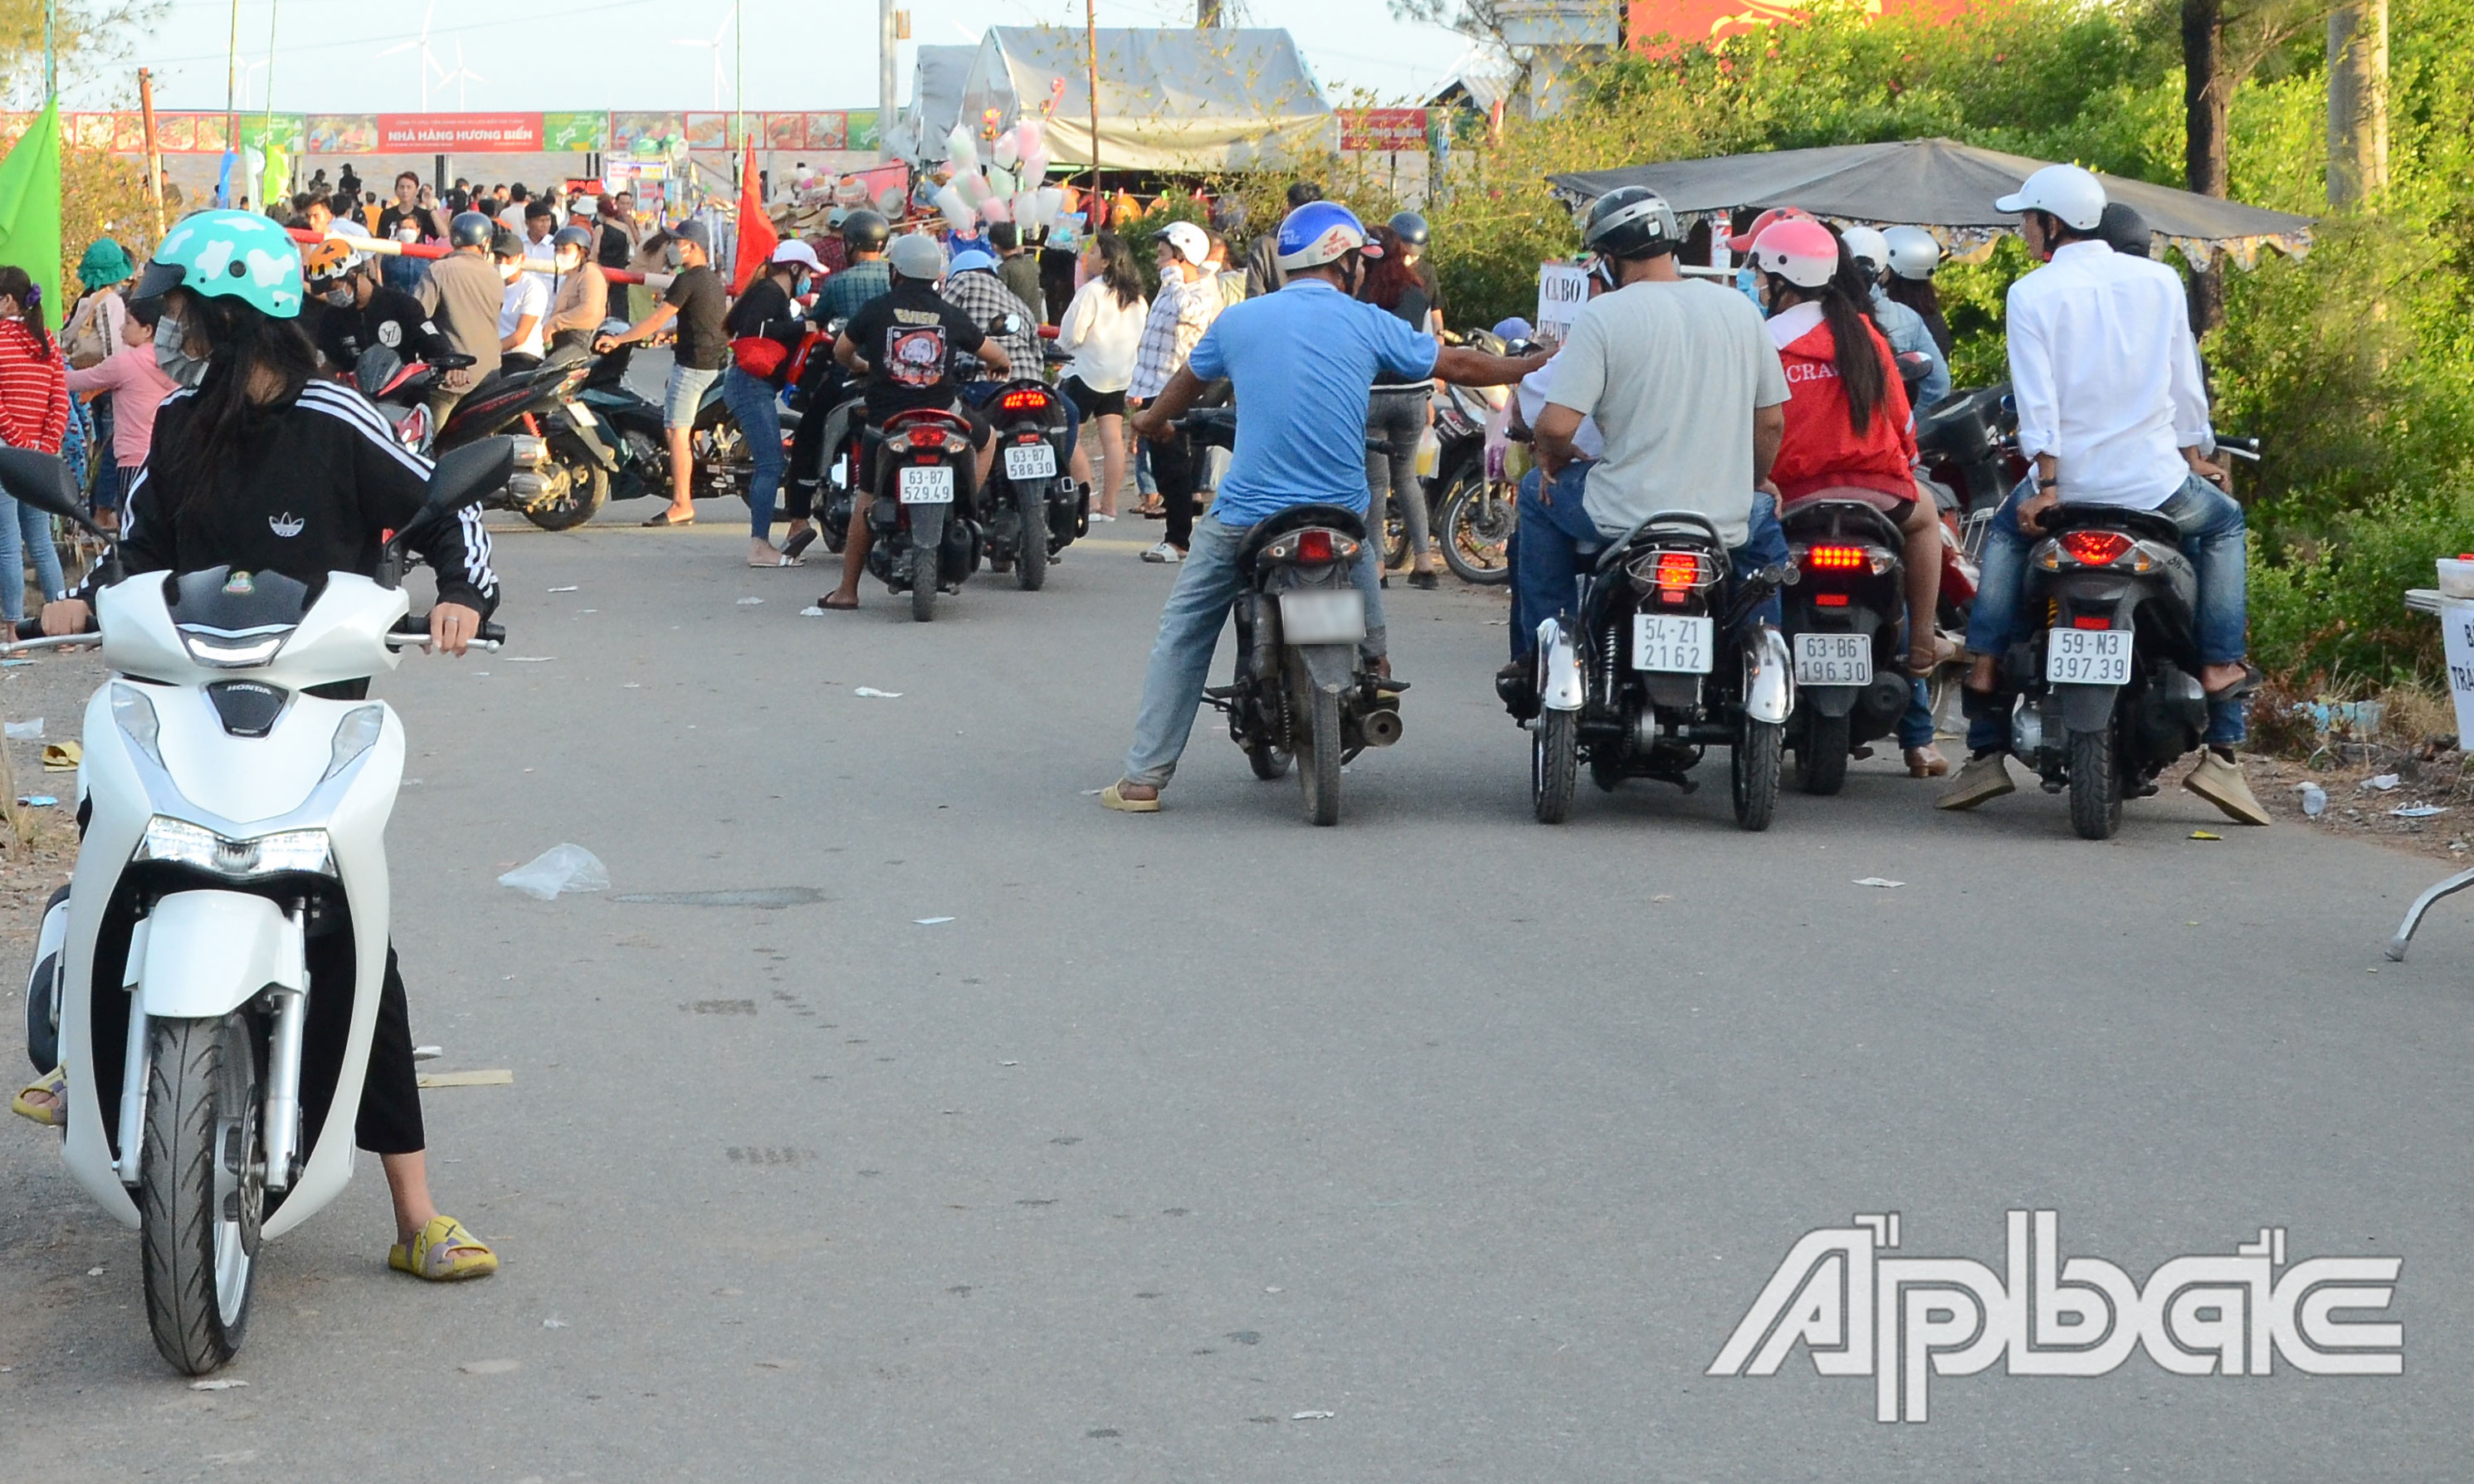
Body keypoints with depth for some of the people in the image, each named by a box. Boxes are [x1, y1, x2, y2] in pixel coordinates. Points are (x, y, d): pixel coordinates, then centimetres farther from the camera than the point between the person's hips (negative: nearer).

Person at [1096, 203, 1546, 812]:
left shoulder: (1237, 321, 3)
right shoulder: (1368, 325, -1)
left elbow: (1186, 382, 22)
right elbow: (1460, 366, 9)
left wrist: (1151, 422, 45)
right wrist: (1537, 365, 26)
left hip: (1244, 518, 1)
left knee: (1183, 636, 10)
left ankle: (1143, 778, 6)